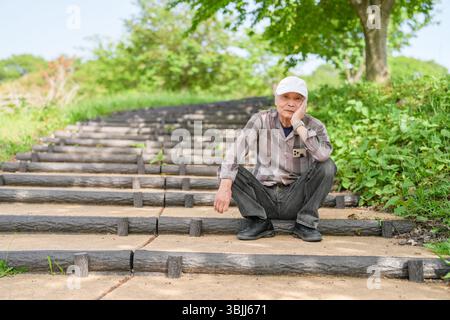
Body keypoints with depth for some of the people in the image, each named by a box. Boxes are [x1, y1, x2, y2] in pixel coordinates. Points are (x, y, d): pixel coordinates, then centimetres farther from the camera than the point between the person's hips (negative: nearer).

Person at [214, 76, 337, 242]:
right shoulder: (261, 120, -6)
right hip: (263, 198, 1)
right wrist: (225, 187, -35)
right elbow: (236, 151, -21)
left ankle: (305, 223, -11)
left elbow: (323, 154, -30)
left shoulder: (314, 126, -6)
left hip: (296, 200, 0)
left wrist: (298, 123, -25)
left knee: (328, 166, -23)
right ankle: (260, 222, -12)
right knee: (228, 169, -20)